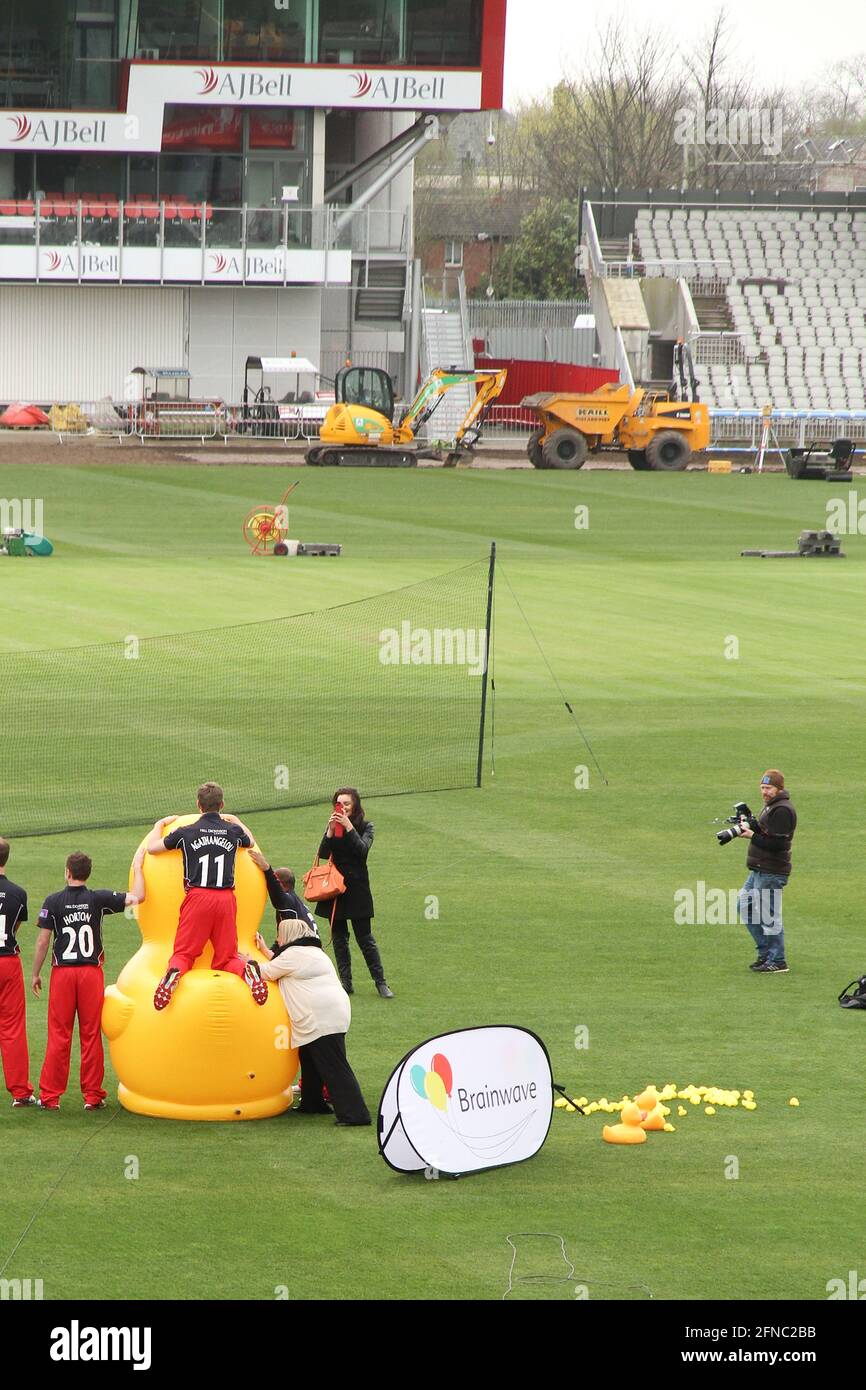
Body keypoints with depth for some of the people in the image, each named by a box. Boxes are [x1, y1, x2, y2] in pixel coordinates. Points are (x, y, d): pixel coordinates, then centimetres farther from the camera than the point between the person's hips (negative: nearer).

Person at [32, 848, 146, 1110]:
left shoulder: (53, 901, -4)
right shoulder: (98, 899, -3)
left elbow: (42, 941, -3)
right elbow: (137, 897, -3)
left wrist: (36, 973, 7)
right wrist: (137, 868, 11)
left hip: (62, 972, 0)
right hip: (91, 971, 0)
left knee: (58, 1036, 3)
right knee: (91, 1036, 6)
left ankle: (50, 1096, 3)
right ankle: (93, 1096, 8)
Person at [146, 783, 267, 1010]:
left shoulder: (186, 833, 3)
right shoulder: (233, 831, 10)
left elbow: (151, 848, 14)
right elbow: (250, 842, 35)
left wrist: (160, 825, 32)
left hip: (198, 897, -2)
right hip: (226, 898, 2)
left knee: (184, 954, 4)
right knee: (226, 958, 9)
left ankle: (174, 973, -31)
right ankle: (246, 970, -25)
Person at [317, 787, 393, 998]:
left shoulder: (365, 827, -2)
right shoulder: (332, 826, 5)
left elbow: (362, 850, -20)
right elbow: (323, 854, -7)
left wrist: (348, 827, -24)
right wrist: (331, 830, -19)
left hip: (357, 888, -3)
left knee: (365, 937, -3)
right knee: (339, 937, 7)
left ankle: (380, 982, 3)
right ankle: (345, 982, 13)